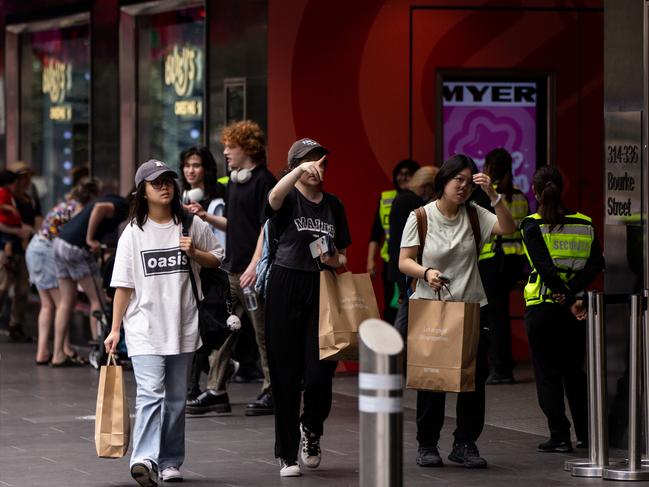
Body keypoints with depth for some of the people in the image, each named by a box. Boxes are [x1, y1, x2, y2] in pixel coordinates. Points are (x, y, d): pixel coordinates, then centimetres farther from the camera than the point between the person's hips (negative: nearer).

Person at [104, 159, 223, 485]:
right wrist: (115, 329, -1)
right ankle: (144, 460, -29)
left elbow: (216, 260, 15)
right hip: (144, 328, -3)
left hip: (183, 326, 3)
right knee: (150, 393, -17)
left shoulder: (192, 225, 4)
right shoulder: (133, 233, 0)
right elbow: (123, 286, 2)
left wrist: (194, 253, -6)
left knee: (176, 398, 9)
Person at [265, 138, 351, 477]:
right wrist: (300, 170, -42)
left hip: (322, 290, 3)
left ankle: (310, 427, 25)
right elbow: (274, 198, -27)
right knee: (286, 375, 0)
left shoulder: (334, 205, 14)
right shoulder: (289, 200, 0)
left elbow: (343, 256, 19)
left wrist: (335, 261, -5)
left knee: (319, 375, -7)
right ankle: (287, 455, 9)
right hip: (287, 287, -3)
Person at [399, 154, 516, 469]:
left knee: (475, 376, 1)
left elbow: (508, 229, -8)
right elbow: (404, 262, -3)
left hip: (472, 307, 3)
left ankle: (465, 444, 13)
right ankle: (427, 445, 14)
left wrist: (492, 194, -17)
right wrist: (426, 272, -23)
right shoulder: (421, 217, -1)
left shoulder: (474, 215, 6)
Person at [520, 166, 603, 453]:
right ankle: (586, 433, 18)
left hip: (542, 307, -4)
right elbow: (597, 263, -8)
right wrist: (571, 290, -14)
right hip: (574, 306, 4)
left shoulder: (531, 226, -8)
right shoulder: (584, 224, 4)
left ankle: (560, 436, 0)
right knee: (574, 370, 17)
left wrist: (570, 301, -16)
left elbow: (545, 267, -19)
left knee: (547, 372, 4)